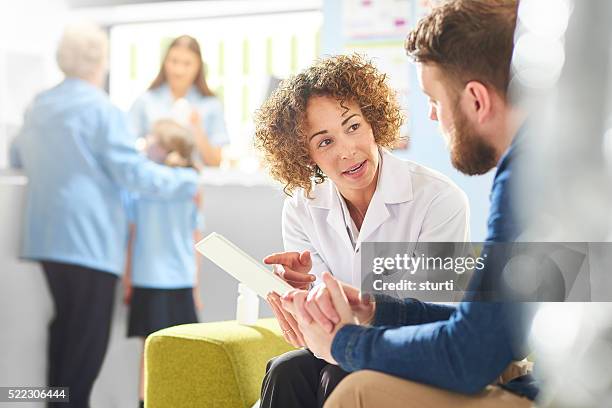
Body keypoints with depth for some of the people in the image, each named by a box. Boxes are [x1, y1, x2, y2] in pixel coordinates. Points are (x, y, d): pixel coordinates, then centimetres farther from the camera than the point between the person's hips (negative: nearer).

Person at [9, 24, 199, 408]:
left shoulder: (39, 106, 13)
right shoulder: (100, 109, -13)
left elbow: (18, 156, 29)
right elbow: (134, 171, -16)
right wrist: (189, 182, -3)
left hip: (49, 236, 8)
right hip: (90, 240, -8)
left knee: (65, 326, 19)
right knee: (89, 337, -2)